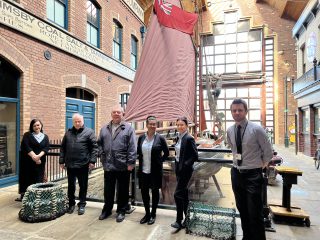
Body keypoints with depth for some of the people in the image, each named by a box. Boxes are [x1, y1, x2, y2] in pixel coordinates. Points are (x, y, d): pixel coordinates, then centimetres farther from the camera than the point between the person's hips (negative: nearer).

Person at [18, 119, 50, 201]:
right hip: (28, 161, -2)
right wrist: (34, 156, -18)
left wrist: (39, 156, -19)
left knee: (38, 179, 2)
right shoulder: (27, 135, 4)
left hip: (40, 162, 2)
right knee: (27, 178, 2)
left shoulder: (45, 137, 10)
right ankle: (23, 196, 12)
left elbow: (46, 148, -1)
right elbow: (26, 147, -9)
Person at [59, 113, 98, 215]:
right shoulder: (68, 132, 9)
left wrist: (92, 161, -14)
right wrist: (62, 161, 8)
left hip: (83, 164, -3)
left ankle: (82, 205, 22)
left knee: (83, 186, 8)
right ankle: (71, 204, 30)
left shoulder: (89, 132, -4)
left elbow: (94, 147, -8)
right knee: (71, 186, 14)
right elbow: (63, 148, 12)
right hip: (70, 164, 4)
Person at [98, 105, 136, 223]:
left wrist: (130, 163, -13)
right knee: (108, 189, 17)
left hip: (123, 166, -3)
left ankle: (121, 211, 27)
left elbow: (132, 147, -9)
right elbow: (100, 143, 14)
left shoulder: (128, 128, -4)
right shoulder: (104, 129, 10)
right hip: (108, 165, 4)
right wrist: (103, 156, 3)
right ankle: (107, 209, 36)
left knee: (123, 190, 10)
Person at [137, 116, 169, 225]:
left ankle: (153, 214, 30)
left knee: (155, 192, 12)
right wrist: (141, 161, 5)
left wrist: (160, 161, -4)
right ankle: (147, 213, 33)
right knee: (144, 192, 12)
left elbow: (166, 153, 1)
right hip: (143, 170, 3)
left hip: (155, 171, -3)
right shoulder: (141, 138, 1)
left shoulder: (160, 138, -8)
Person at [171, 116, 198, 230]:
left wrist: (185, 164, -17)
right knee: (184, 194, 16)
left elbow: (195, 156, -16)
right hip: (179, 168, 8)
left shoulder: (189, 138, -15)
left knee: (178, 194, -6)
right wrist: (177, 164, 8)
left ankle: (179, 220, 8)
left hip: (185, 169, -8)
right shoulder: (179, 137, 8)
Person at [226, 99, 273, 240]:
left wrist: (259, 166, 6)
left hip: (252, 175, -5)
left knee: (255, 213, 1)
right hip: (236, 173, 5)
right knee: (242, 210, 18)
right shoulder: (230, 131, 0)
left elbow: (268, 152, -4)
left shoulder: (256, 129, -15)